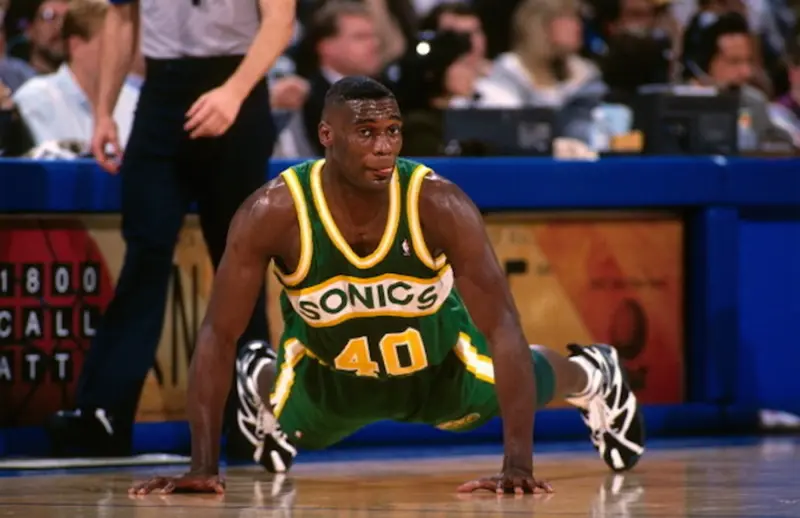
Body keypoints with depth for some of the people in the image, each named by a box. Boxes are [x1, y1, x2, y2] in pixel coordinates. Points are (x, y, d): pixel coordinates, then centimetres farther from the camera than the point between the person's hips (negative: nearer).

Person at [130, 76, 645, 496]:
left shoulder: (440, 206, -37)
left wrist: (519, 466, -46)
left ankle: (594, 376, 57)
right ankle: (262, 378, 57)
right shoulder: (274, 213, -36)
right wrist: (204, 467, -35)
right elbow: (218, 336, -30)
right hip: (330, 371, 0)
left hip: (438, 364, 0)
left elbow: (503, 328, -38)